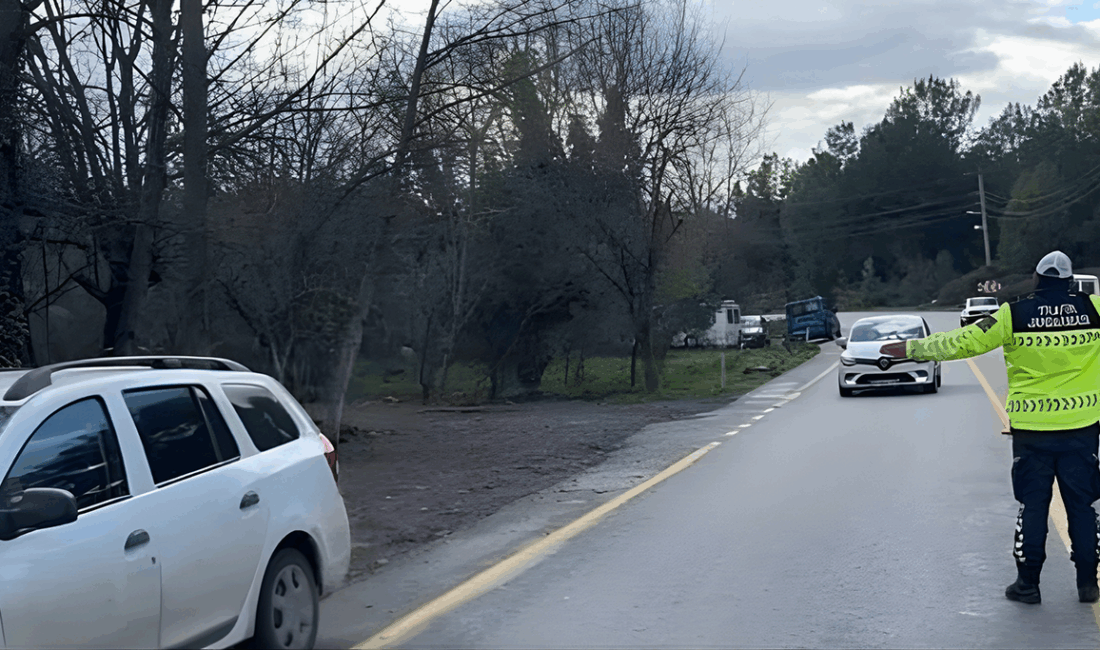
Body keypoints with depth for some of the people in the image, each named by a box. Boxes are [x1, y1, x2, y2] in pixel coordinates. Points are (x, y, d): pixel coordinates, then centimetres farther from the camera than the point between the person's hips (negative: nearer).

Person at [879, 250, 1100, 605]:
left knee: (1033, 505, 7)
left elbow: (963, 341, -6)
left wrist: (911, 348, 1)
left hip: (1031, 429, -1)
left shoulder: (1014, 315, -7)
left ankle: (1028, 583, 11)